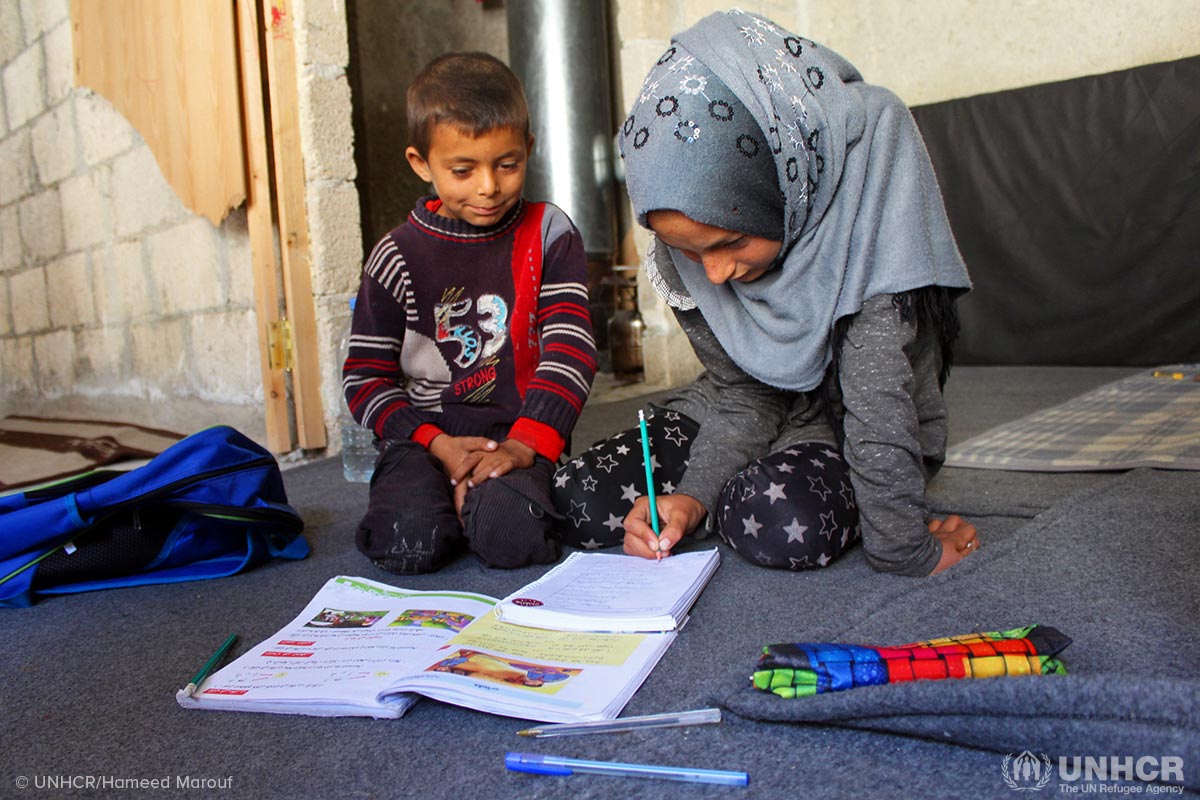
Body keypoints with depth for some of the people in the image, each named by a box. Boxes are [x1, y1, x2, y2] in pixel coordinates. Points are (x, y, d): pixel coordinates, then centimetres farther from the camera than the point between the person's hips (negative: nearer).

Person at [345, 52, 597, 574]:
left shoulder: (549, 237, 3)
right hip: (424, 435, 1)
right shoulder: (397, 258, 2)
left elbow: (570, 349, -5)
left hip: (518, 434, -1)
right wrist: (439, 445, -11)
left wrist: (525, 444, -17)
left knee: (511, 539, -29)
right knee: (408, 545, -25)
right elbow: (364, 378, 4)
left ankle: (495, 493, 3)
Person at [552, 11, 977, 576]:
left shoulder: (869, 161, -29)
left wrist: (904, 550, -32)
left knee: (781, 521, -35)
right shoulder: (686, 244, -15)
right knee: (578, 504, -11)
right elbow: (744, 394, -9)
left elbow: (876, 381, -34)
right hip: (764, 411, 4)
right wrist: (695, 496, -24)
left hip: (861, 426, -3)